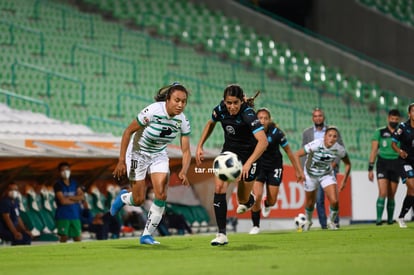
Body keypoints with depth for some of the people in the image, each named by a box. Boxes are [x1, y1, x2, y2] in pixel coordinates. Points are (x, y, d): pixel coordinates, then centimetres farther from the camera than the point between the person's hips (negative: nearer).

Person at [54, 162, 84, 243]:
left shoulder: (75, 183, 11)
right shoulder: (58, 185, -4)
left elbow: (82, 197, 1)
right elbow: (63, 201, -14)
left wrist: (69, 197, -10)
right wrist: (76, 200, -3)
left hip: (75, 215, 5)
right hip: (63, 216, -4)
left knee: (78, 238, 3)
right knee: (64, 237, -8)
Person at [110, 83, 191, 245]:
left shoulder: (182, 121, -15)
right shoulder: (153, 111, -29)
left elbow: (186, 151, -9)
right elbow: (128, 131, -19)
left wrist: (183, 172, -28)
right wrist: (121, 161, -20)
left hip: (159, 155, 4)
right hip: (139, 154, -4)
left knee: (161, 195, -14)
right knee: (139, 200, 1)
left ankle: (147, 235, 2)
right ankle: (123, 197, 39)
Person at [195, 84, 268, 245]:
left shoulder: (248, 114, -30)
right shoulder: (220, 110, -14)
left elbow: (263, 141, -41)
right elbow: (211, 124, 11)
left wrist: (248, 164, -50)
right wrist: (200, 146, 4)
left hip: (249, 154, -4)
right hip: (229, 152, 4)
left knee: (243, 200, 6)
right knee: (219, 188, -17)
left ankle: (248, 200, 47)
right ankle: (222, 234, -13)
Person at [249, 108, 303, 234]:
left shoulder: (276, 133, -17)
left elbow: (288, 151, -6)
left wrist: (297, 170, 0)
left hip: (274, 168, 0)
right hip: (258, 166, 0)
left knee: (272, 201, 2)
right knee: (256, 195, -18)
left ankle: (266, 205, 42)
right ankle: (255, 226, 0)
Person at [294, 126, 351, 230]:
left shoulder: (339, 149, -21)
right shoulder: (315, 145, -30)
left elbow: (347, 164, -2)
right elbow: (296, 155, -25)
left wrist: (344, 181, -5)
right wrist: (300, 172, -33)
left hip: (327, 174, 1)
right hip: (311, 175, -1)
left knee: (334, 201, -16)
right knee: (310, 202, 12)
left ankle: (331, 221, 13)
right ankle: (308, 221, 44)